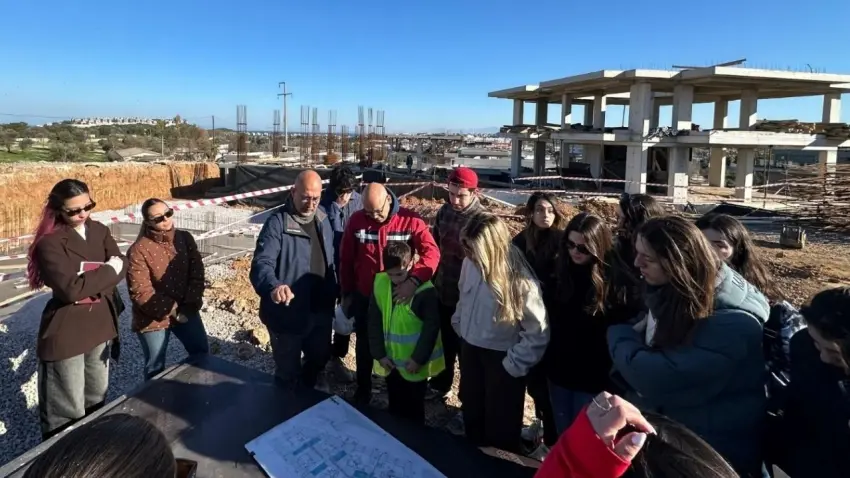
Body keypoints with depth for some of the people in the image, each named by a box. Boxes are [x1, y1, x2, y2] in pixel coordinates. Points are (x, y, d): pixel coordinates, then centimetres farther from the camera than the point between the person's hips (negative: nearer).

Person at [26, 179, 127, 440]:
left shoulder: (99, 230, 4)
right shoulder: (50, 243, -16)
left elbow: (122, 265, -4)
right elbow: (70, 289, -26)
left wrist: (92, 282, -19)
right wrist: (107, 270, -16)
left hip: (100, 324, 6)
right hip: (66, 331, -6)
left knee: (97, 397, 22)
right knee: (67, 410, 4)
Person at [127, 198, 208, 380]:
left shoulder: (185, 238, -4)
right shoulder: (138, 250, -17)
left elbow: (197, 274, -2)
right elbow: (140, 292, -18)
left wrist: (190, 306, -11)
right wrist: (172, 310, -18)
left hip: (186, 311, 5)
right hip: (153, 318, -4)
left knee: (201, 352, 19)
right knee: (155, 366, 11)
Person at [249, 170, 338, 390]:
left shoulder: (323, 220, 3)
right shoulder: (277, 222, -19)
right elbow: (262, 263, -31)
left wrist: (333, 297, 13)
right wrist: (274, 286, -50)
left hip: (320, 311, 7)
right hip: (287, 314, -6)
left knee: (320, 357, 27)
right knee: (288, 371, 13)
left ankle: (307, 391, 54)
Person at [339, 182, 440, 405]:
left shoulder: (410, 220, -15)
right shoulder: (356, 220, -9)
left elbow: (431, 252, -23)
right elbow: (346, 259, 0)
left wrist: (414, 280, -39)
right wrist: (346, 294, 4)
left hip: (397, 297, -1)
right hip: (364, 297, 1)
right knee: (364, 345, 17)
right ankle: (363, 390, 40)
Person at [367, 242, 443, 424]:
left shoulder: (424, 289, -20)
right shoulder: (380, 284, -6)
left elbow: (432, 327, -15)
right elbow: (374, 322, -1)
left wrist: (418, 359, -14)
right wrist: (379, 354, -4)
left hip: (414, 363, -4)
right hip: (390, 360, 4)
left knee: (413, 409, 15)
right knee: (394, 407, 22)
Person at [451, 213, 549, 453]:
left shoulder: (520, 281, -27)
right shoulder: (470, 264, -13)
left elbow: (538, 334, -19)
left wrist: (513, 365, -14)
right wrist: (459, 326, 11)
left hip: (501, 359, -5)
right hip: (470, 349, 5)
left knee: (500, 426, 15)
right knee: (472, 415, 25)